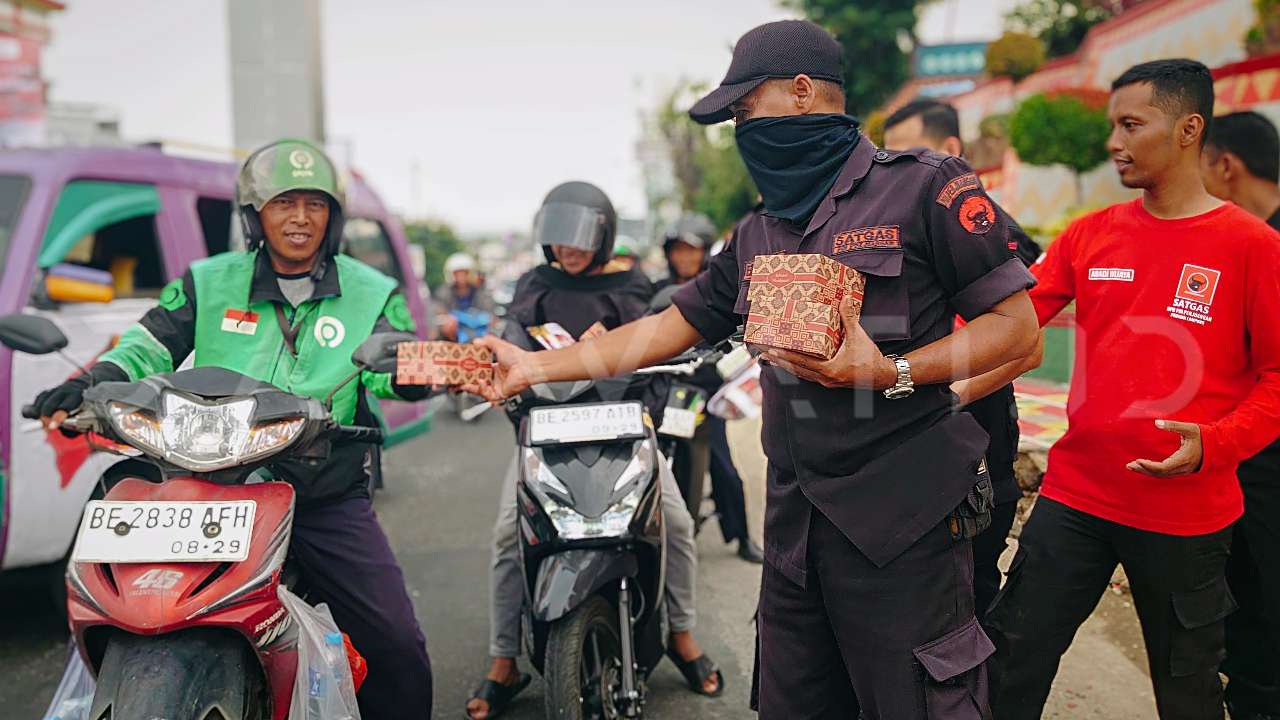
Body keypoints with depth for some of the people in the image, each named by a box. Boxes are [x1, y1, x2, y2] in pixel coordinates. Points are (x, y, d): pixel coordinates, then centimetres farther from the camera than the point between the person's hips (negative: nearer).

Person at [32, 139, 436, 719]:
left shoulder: (369, 293, 6)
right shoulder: (209, 283, 9)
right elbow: (152, 342, 8)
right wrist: (93, 381, -11)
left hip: (331, 501, 0)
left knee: (398, 652, -7)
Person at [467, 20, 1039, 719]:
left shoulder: (924, 186, -4)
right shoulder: (759, 235, 17)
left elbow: (1016, 324, -7)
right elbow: (668, 328, 16)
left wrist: (891, 372, -20)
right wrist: (537, 365, 11)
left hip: (901, 514, -6)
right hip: (795, 522, 6)